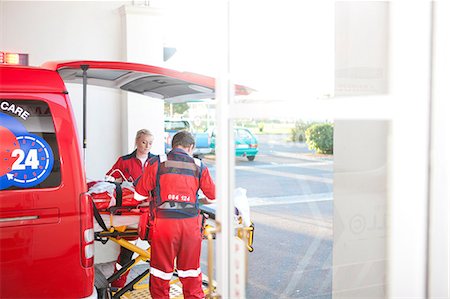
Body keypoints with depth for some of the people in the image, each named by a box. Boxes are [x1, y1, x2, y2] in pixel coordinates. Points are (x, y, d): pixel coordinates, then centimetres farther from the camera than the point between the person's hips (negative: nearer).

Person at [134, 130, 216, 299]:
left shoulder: (156, 163, 2)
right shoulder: (199, 166, 7)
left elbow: (139, 195, 6)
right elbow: (213, 197, 16)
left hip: (164, 223, -1)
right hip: (191, 224, 2)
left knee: (161, 272, 12)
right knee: (191, 271, 15)